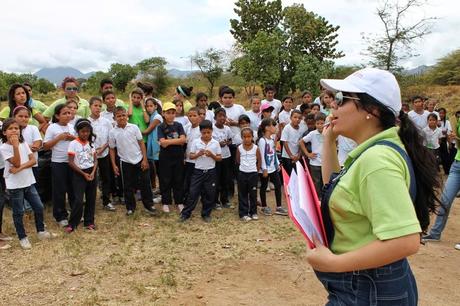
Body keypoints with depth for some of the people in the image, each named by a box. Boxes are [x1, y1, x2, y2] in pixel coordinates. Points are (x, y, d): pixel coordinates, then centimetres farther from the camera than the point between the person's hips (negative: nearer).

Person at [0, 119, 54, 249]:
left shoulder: (23, 143, 2)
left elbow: (33, 160, -5)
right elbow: (16, 163, -21)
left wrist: (19, 168, -18)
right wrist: (15, 146, -27)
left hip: (28, 182, 5)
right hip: (14, 185, -4)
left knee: (39, 207, 8)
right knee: (18, 212, 6)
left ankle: (40, 231, 27)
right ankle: (22, 237, 20)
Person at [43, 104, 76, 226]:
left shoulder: (72, 127, 6)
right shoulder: (52, 128, -7)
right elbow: (45, 146, -9)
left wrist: (74, 138, -7)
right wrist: (59, 137, -18)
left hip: (72, 162, 4)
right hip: (58, 163, -4)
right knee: (59, 190, 4)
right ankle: (61, 216, 16)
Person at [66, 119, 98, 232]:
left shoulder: (91, 143, 5)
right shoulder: (73, 144, -9)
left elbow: (95, 160, 6)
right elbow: (71, 162, -11)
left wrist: (93, 172, -10)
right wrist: (83, 174, -12)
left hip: (91, 173, 5)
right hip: (79, 174, -4)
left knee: (91, 199, 8)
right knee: (78, 200, -9)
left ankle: (89, 221, 20)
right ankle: (72, 224, 5)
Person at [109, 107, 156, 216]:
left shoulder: (134, 127, -5)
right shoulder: (112, 132, -4)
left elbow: (141, 143, -1)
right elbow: (112, 149, 4)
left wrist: (145, 159, -5)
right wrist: (114, 165, 1)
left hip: (139, 160, 0)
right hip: (125, 162, 0)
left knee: (145, 183, 5)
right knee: (128, 186, 9)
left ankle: (148, 205, 19)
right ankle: (130, 207, 24)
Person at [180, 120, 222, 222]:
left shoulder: (215, 143, -2)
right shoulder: (196, 142, -2)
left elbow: (219, 158, 1)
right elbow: (190, 156, 0)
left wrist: (212, 155, -17)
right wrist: (198, 154, -18)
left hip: (210, 172, 1)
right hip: (198, 171, -1)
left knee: (209, 194, 8)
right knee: (193, 193, 2)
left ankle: (206, 214, 23)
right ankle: (185, 213, 12)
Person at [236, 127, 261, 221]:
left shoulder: (255, 148, -8)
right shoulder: (239, 148, -5)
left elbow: (259, 161, 2)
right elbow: (238, 160, 8)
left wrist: (256, 170, 3)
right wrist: (244, 167, 8)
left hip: (253, 173, -1)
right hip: (242, 173, 1)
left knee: (253, 193, 7)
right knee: (242, 194, 5)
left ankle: (253, 212, 20)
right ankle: (243, 213, 12)